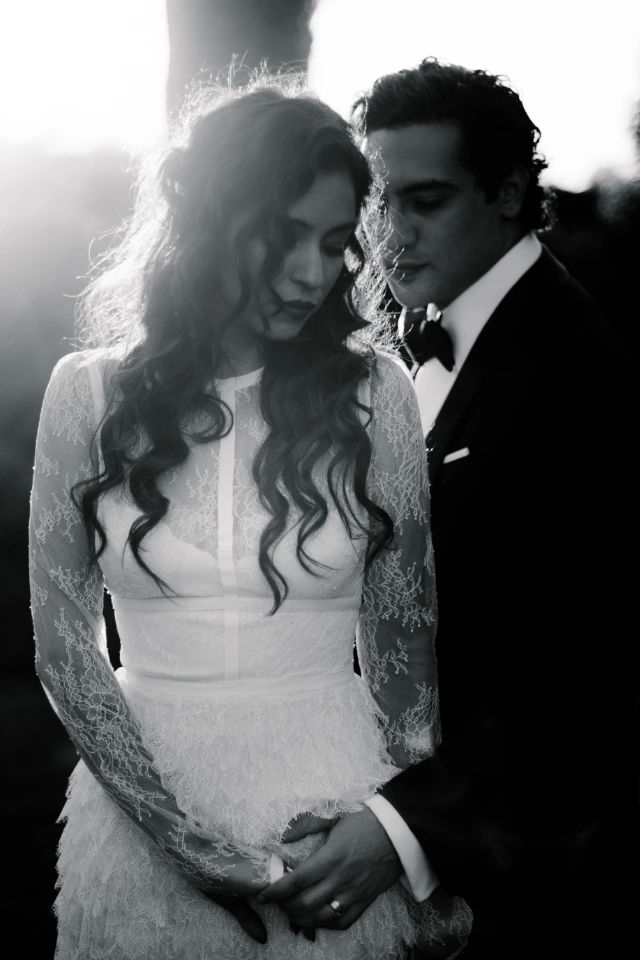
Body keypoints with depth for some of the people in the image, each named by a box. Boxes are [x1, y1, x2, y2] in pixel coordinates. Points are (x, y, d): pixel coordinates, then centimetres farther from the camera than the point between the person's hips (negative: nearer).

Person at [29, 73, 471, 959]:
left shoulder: (375, 393, -4)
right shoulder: (89, 395, -4)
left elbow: (404, 648, 1)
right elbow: (65, 651, -4)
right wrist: (195, 844, -12)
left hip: (336, 811, 0)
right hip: (147, 815, 0)